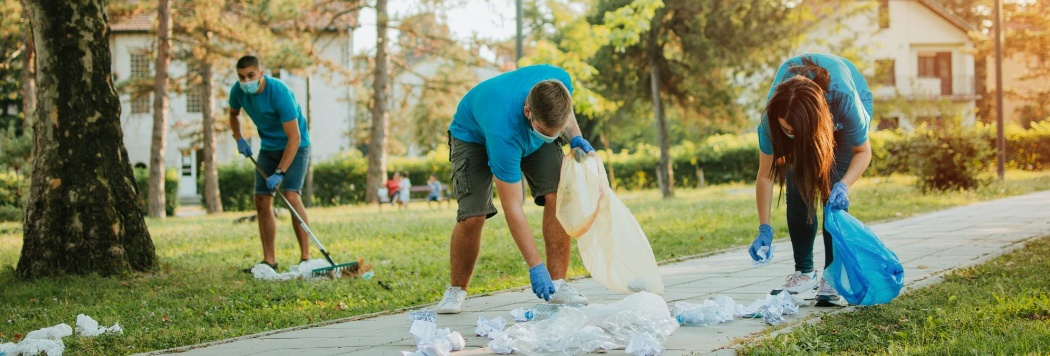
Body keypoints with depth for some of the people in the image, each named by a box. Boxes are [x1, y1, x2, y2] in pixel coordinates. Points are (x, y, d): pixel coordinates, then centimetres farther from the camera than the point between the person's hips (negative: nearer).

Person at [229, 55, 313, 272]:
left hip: (295, 146, -6)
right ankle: (269, 259, 3)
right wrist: (239, 138, -2)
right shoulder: (238, 91, -11)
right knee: (261, 200, -3)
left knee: (291, 196, -22)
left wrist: (279, 173, -32)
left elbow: (294, 138, -29)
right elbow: (234, 113, 15)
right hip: (268, 147, 6)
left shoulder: (279, 92, -30)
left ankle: (305, 257, -18)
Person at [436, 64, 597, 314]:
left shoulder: (560, 80, -34)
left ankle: (557, 284, -9)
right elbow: (512, 208, -38)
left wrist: (575, 138, -20)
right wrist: (535, 266, -38)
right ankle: (456, 291, 5)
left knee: (557, 195, -18)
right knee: (472, 216, -19)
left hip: (529, 133, 5)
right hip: (473, 134, -4)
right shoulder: (504, 132, -45)